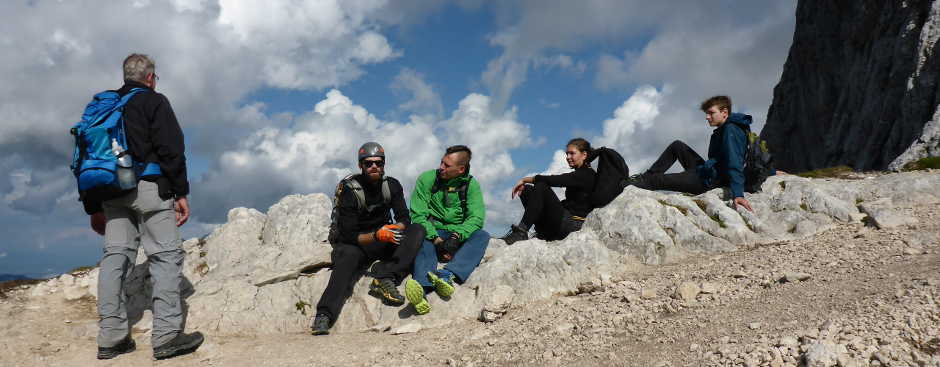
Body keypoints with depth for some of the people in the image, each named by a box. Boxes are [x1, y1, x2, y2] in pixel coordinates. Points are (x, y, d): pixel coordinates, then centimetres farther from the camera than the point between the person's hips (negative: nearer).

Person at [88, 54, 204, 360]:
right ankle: (167, 335, -10)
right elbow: (171, 150, -9)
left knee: (115, 255, 6)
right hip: (149, 187, -6)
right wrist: (181, 193, -7)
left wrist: (94, 208, 21)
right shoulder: (154, 101, 3)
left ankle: (111, 338, 5)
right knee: (166, 255, -6)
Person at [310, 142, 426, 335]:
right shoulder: (349, 190, -12)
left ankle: (385, 278, -35)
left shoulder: (392, 185, 1)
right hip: (354, 242, -4)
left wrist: (393, 229, -25)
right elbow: (349, 235, -17)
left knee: (418, 231, -19)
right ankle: (323, 316, -48)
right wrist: (376, 236, -34)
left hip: (383, 242, 4)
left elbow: (404, 219, -1)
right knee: (347, 257, -38)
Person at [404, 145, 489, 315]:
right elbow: (418, 215, -9)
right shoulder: (427, 179, -2)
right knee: (423, 238, -34)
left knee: (482, 236, -26)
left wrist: (456, 237, -27)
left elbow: (476, 218, -9)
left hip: (458, 236, 2)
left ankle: (448, 274, -48)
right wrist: (436, 239, -23)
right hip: (432, 233, -1)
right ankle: (423, 287, -60)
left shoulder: (471, 184, 1)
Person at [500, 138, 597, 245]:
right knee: (526, 189, 3)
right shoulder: (578, 175, 21)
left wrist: (525, 179, -11)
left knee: (541, 186, -25)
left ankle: (521, 232, -28)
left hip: (572, 223, -10)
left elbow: (554, 180, -18)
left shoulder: (587, 175, -8)